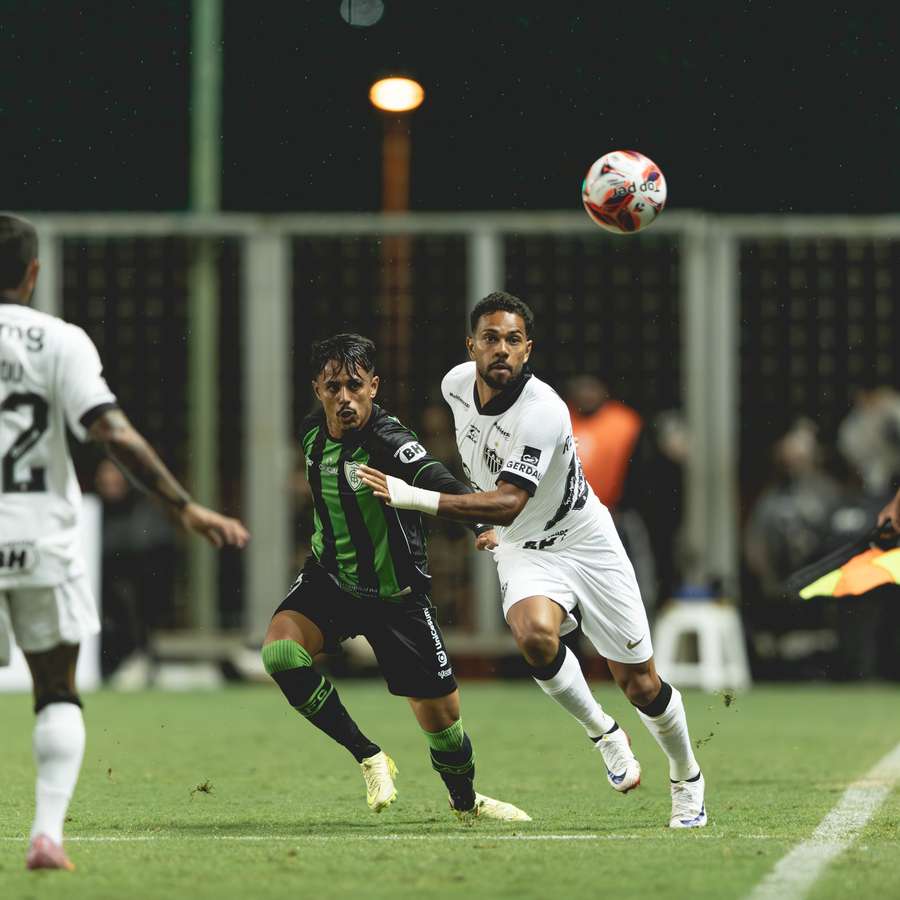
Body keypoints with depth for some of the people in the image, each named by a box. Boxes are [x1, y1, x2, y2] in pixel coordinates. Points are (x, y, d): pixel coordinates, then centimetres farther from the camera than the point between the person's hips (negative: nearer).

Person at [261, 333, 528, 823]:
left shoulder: (388, 442, -25)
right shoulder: (312, 432, -4)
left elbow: (438, 483, -44)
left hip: (395, 595, -4)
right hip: (328, 578, 4)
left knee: (441, 713, 2)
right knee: (280, 651, -25)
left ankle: (466, 801, 36)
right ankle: (368, 757, -7)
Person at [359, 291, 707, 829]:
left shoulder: (543, 412, -29)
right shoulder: (456, 384, -7)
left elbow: (509, 502, -37)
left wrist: (415, 498, -43)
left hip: (586, 543, -4)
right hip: (524, 552, 4)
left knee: (641, 685, 0)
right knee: (535, 633, -30)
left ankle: (688, 780, 29)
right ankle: (602, 733, -6)